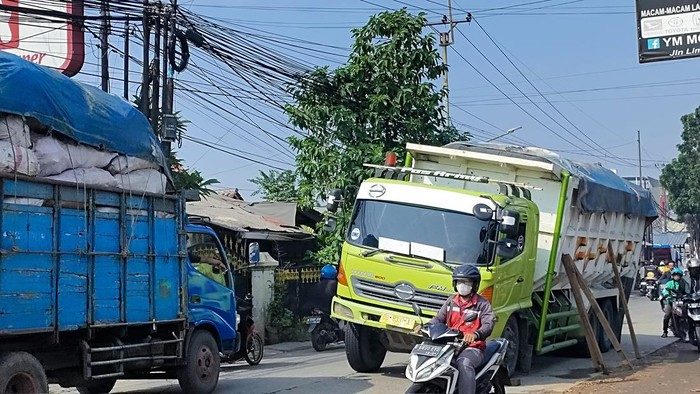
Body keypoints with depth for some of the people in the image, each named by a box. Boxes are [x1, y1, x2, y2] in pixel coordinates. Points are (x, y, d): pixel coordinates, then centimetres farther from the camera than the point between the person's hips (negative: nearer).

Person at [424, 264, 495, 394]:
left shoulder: (482, 304, -1)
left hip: (473, 347, -6)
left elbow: (488, 325, -16)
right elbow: (439, 318, 9)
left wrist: (475, 335, -38)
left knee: (464, 363, -36)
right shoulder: (451, 301, 17)